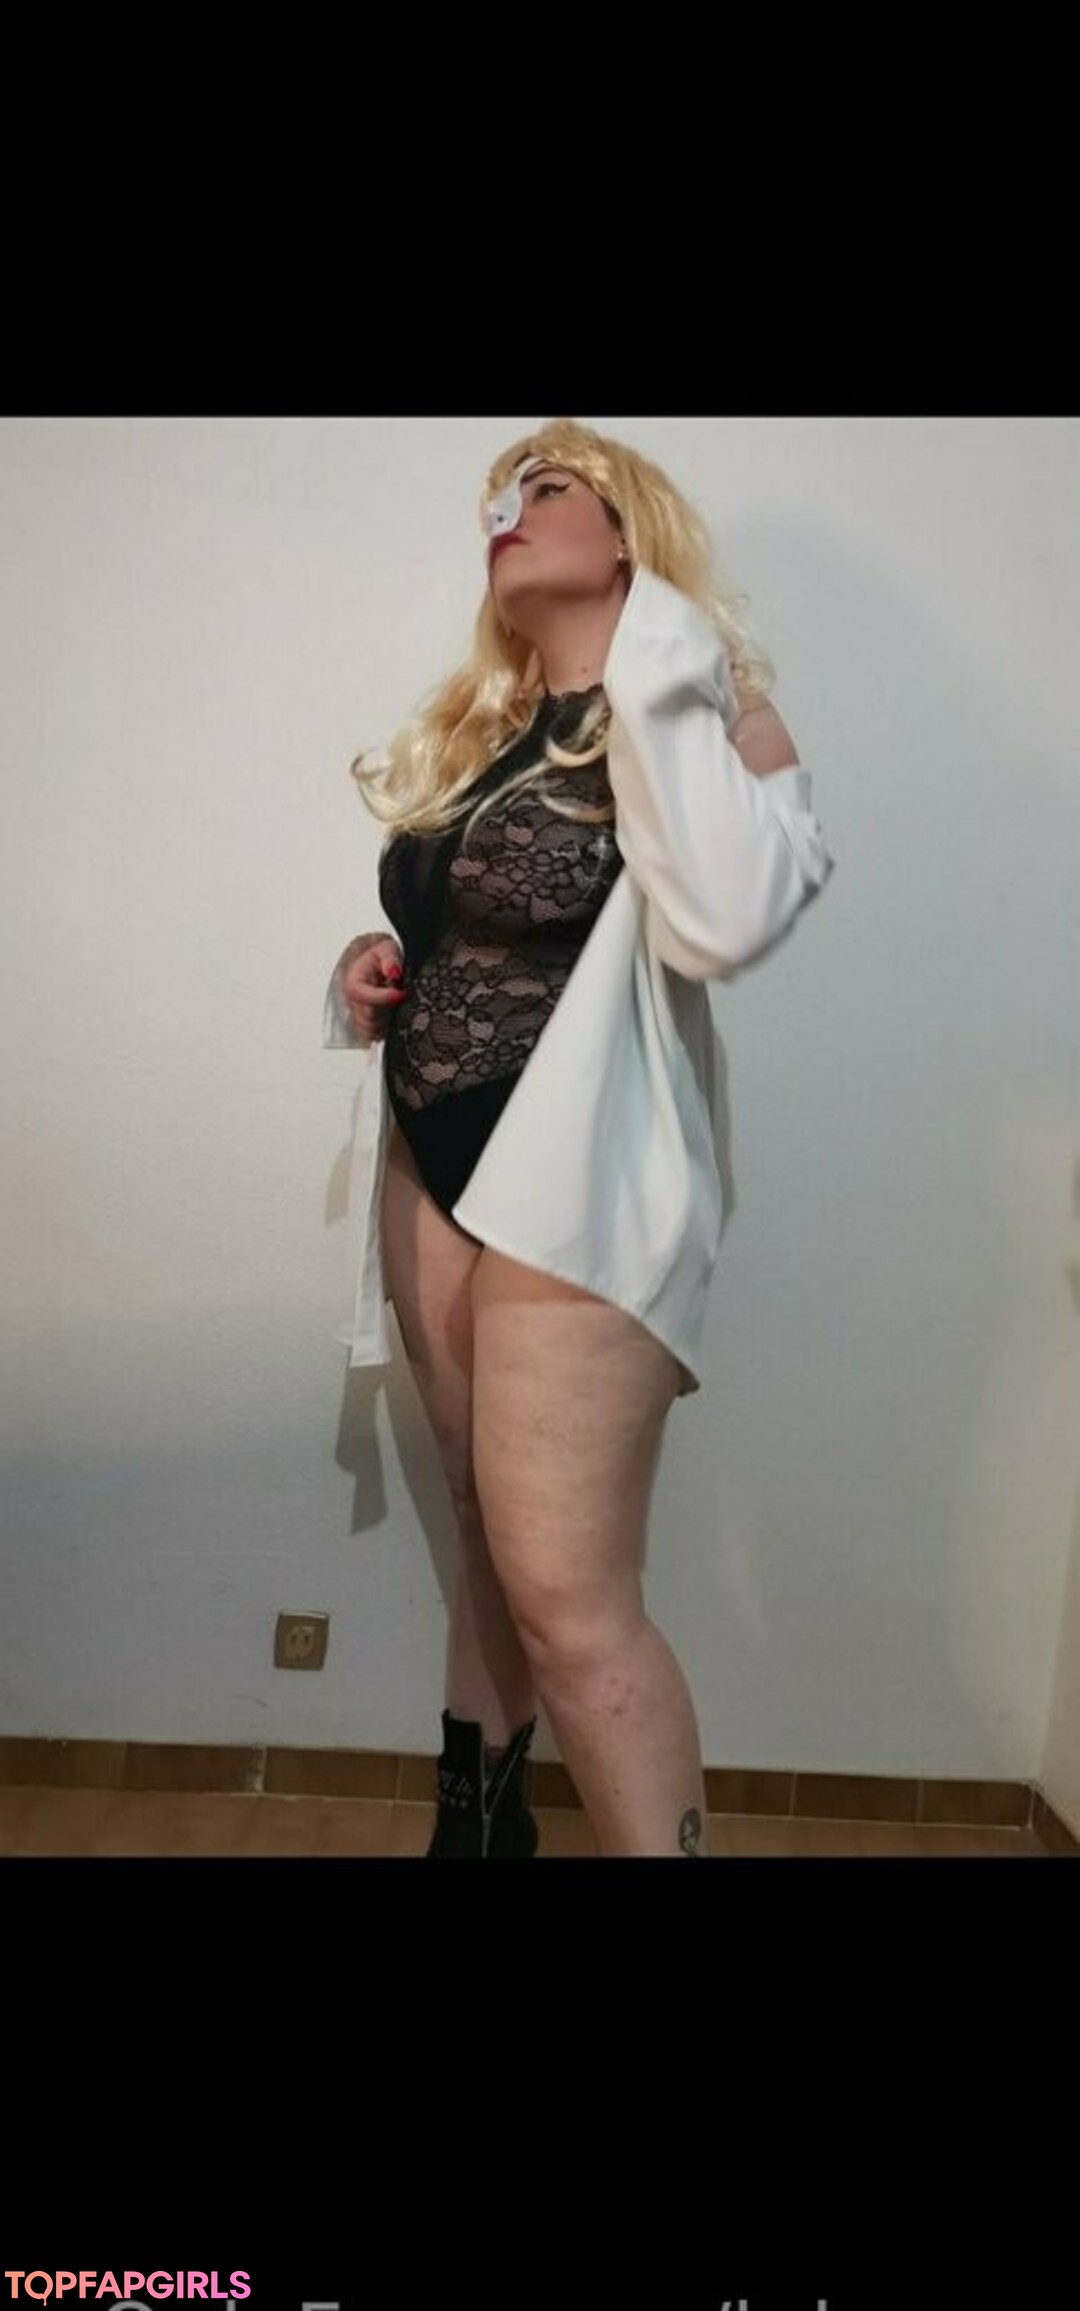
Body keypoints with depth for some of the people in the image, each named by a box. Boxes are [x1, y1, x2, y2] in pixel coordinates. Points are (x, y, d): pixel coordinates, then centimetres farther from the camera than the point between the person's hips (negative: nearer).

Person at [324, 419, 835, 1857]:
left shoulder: (691, 714, -7)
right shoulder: (469, 736, 16)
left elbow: (726, 925, -27)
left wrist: (660, 686, -20)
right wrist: (371, 967, 6)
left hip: (577, 1177, -7)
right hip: (433, 1161, 8)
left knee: (566, 1596, -11)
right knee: (486, 1537, 19)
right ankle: (478, 1821, 36)